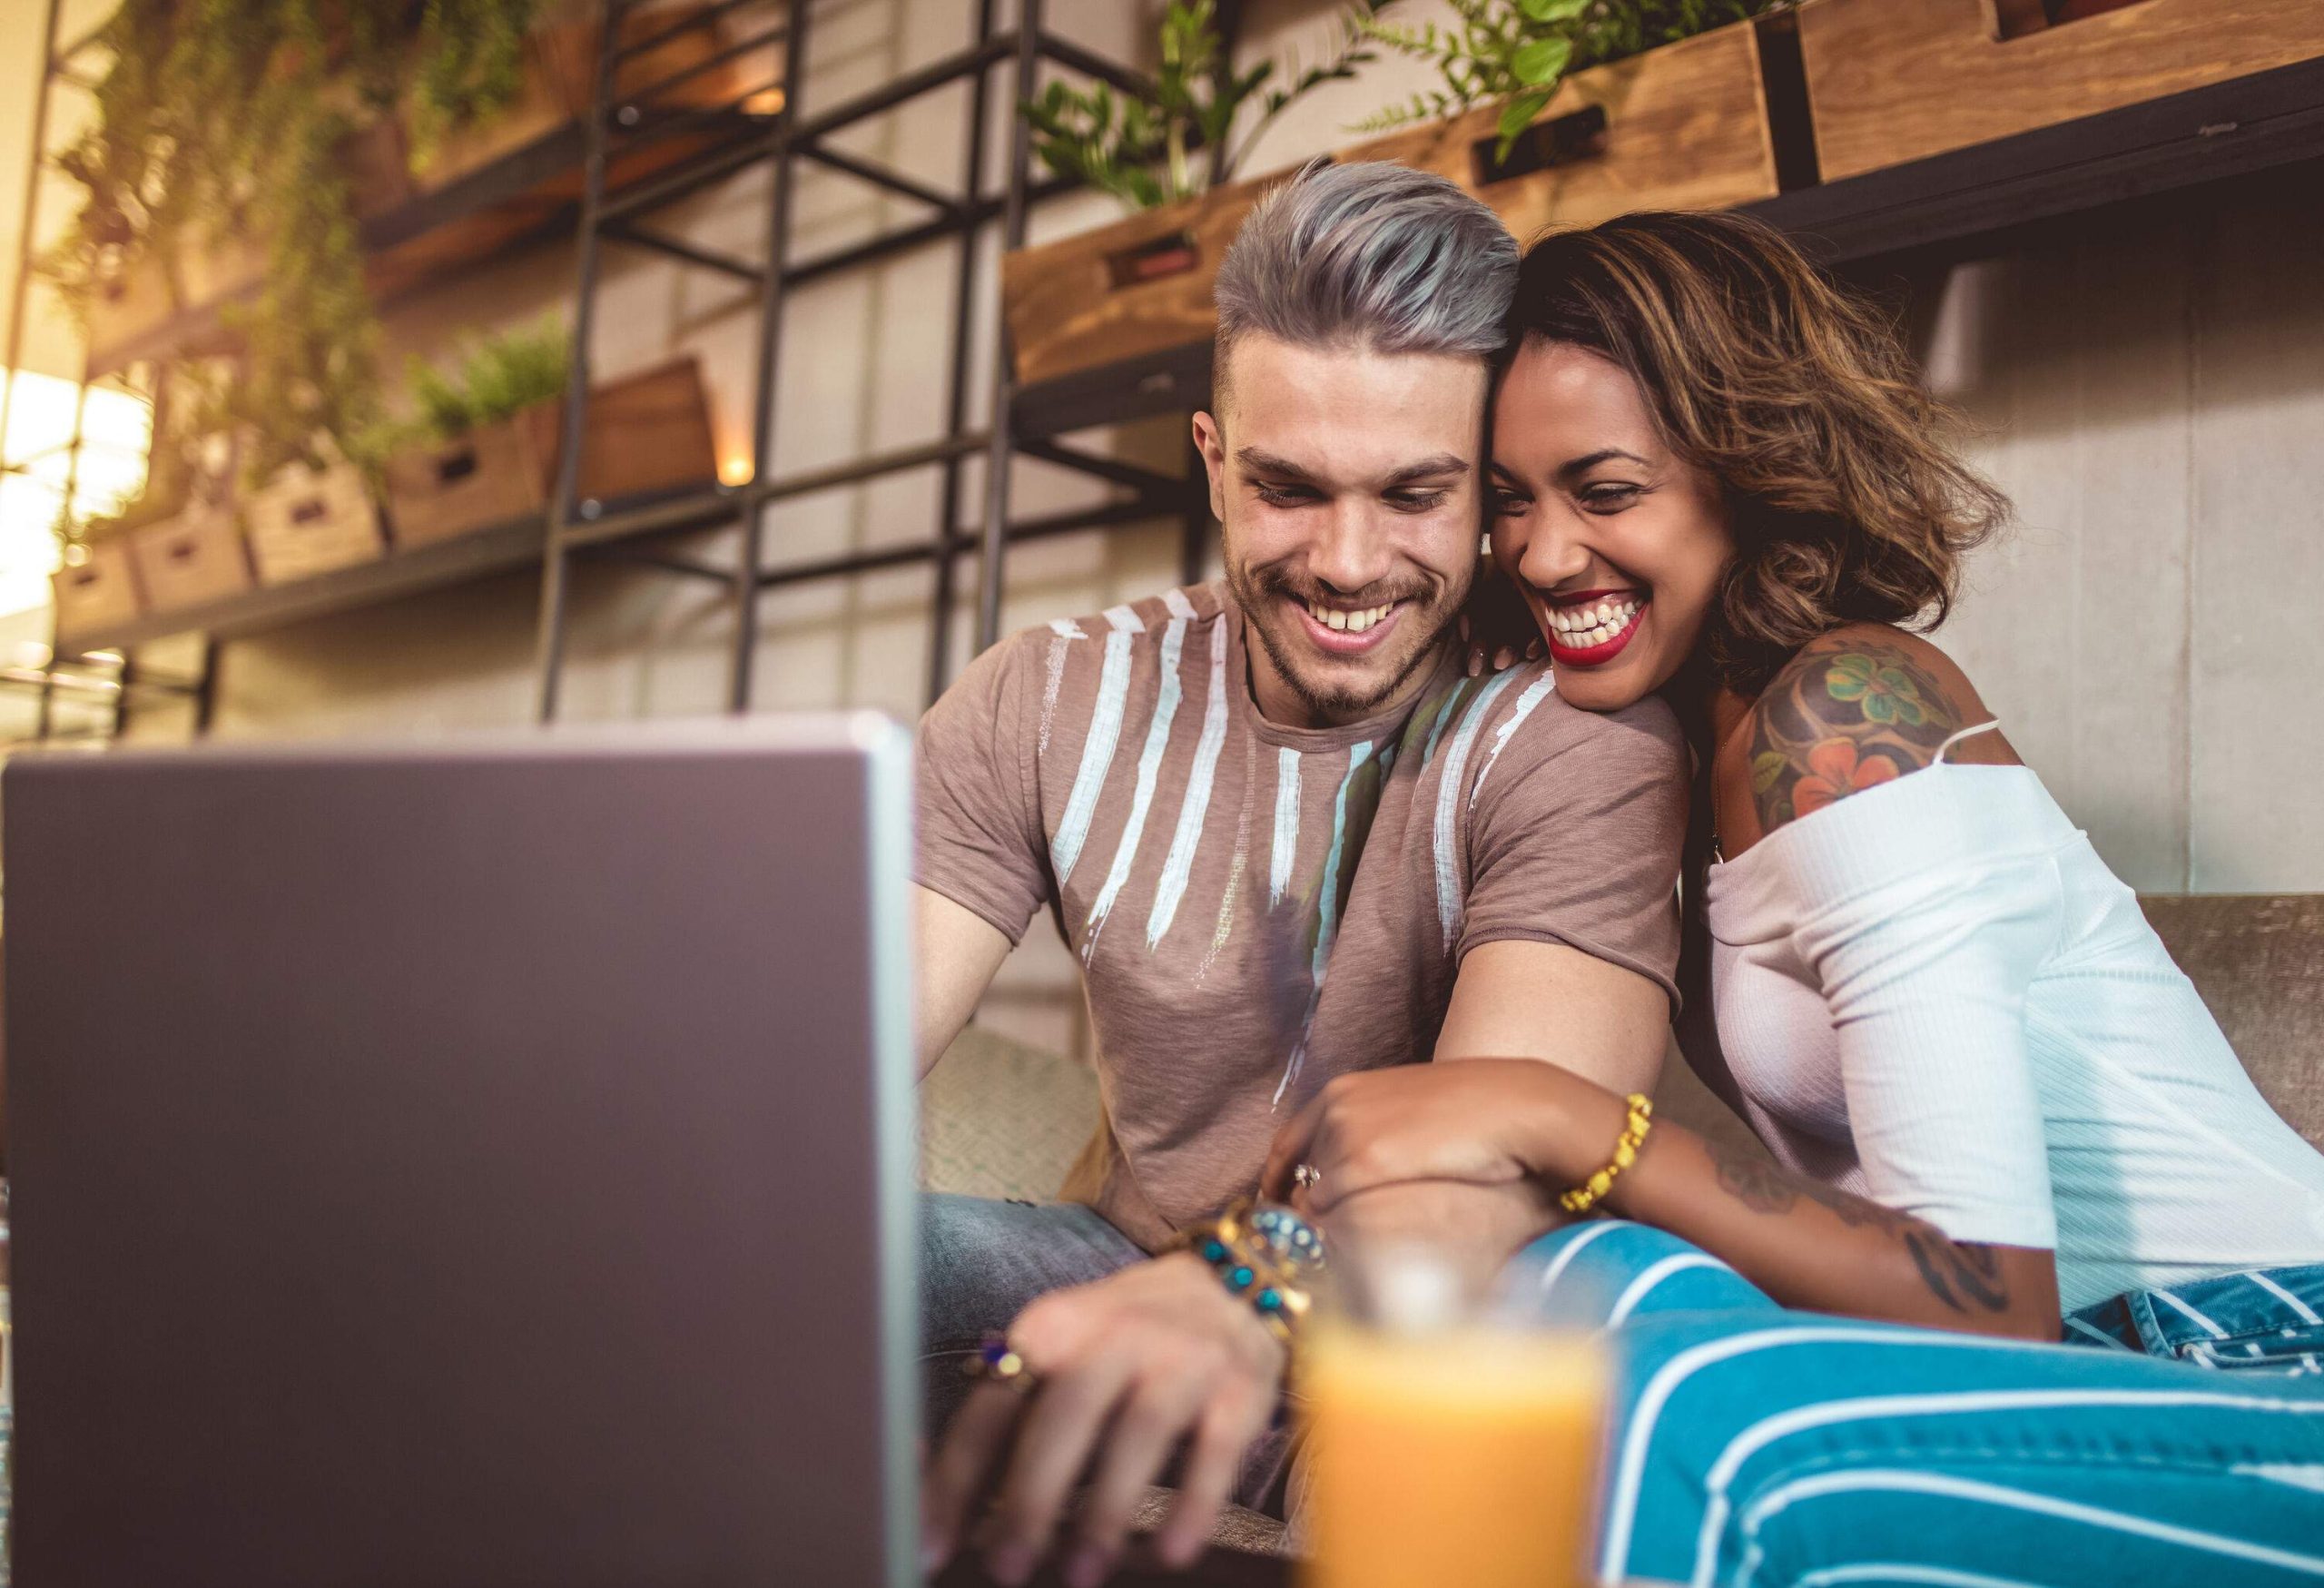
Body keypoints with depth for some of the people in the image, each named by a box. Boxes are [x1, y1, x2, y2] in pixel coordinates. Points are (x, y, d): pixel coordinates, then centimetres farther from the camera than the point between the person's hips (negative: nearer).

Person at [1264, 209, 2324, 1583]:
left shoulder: (1840, 716, -17)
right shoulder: (1697, 727, 8)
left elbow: (1991, 1308, -23)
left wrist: (1555, 1117, -25)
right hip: (2089, 1378, 7)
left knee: (1690, 1407, -32)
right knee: (1607, 1280, -20)